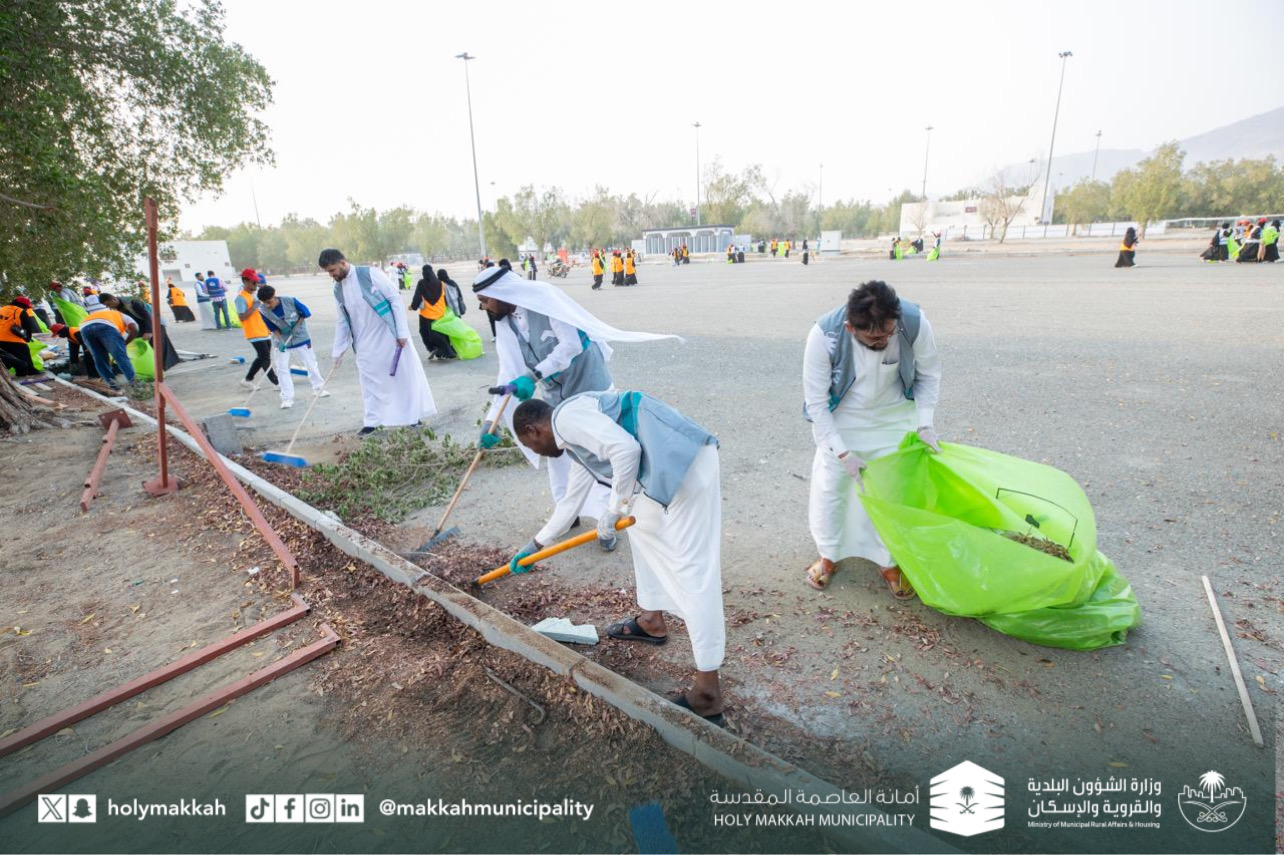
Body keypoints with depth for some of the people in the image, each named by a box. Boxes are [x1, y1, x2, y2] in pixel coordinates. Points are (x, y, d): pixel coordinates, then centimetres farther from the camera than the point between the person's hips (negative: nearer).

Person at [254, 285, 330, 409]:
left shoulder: (290, 301, -22)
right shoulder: (263, 310, -17)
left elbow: (305, 313, -8)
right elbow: (272, 328, -10)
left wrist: (297, 325, -18)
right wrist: (280, 340, -25)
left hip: (300, 338, -1)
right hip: (281, 341, 1)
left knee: (311, 364, 11)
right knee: (282, 369, -5)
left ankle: (319, 388, 31)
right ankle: (287, 398, 1)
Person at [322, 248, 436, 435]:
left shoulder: (370, 274, -12)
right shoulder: (338, 290, 6)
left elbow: (395, 299, -12)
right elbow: (343, 321, 12)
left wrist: (402, 332, -15)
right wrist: (337, 351, 10)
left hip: (390, 335, -5)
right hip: (366, 344, 5)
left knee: (405, 375, 4)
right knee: (369, 381, 6)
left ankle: (413, 415, 18)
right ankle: (371, 422, 15)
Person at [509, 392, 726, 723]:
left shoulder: (567, 416, -5)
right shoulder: (575, 439, 26)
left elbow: (625, 449, -20)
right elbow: (571, 502, 36)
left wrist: (612, 512, -8)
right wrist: (535, 545, 46)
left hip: (686, 464, -11)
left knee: (693, 571, -5)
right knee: (643, 529, 28)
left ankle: (707, 696, 6)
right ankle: (651, 621, 45)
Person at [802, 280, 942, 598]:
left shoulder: (914, 322, -27)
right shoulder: (824, 335, -33)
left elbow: (929, 374, -8)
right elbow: (816, 401, -23)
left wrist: (924, 423, -16)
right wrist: (842, 451, -24)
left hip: (894, 417, 2)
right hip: (839, 418, -1)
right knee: (830, 485, 5)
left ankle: (889, 561, 28)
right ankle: (828, 555, 30)